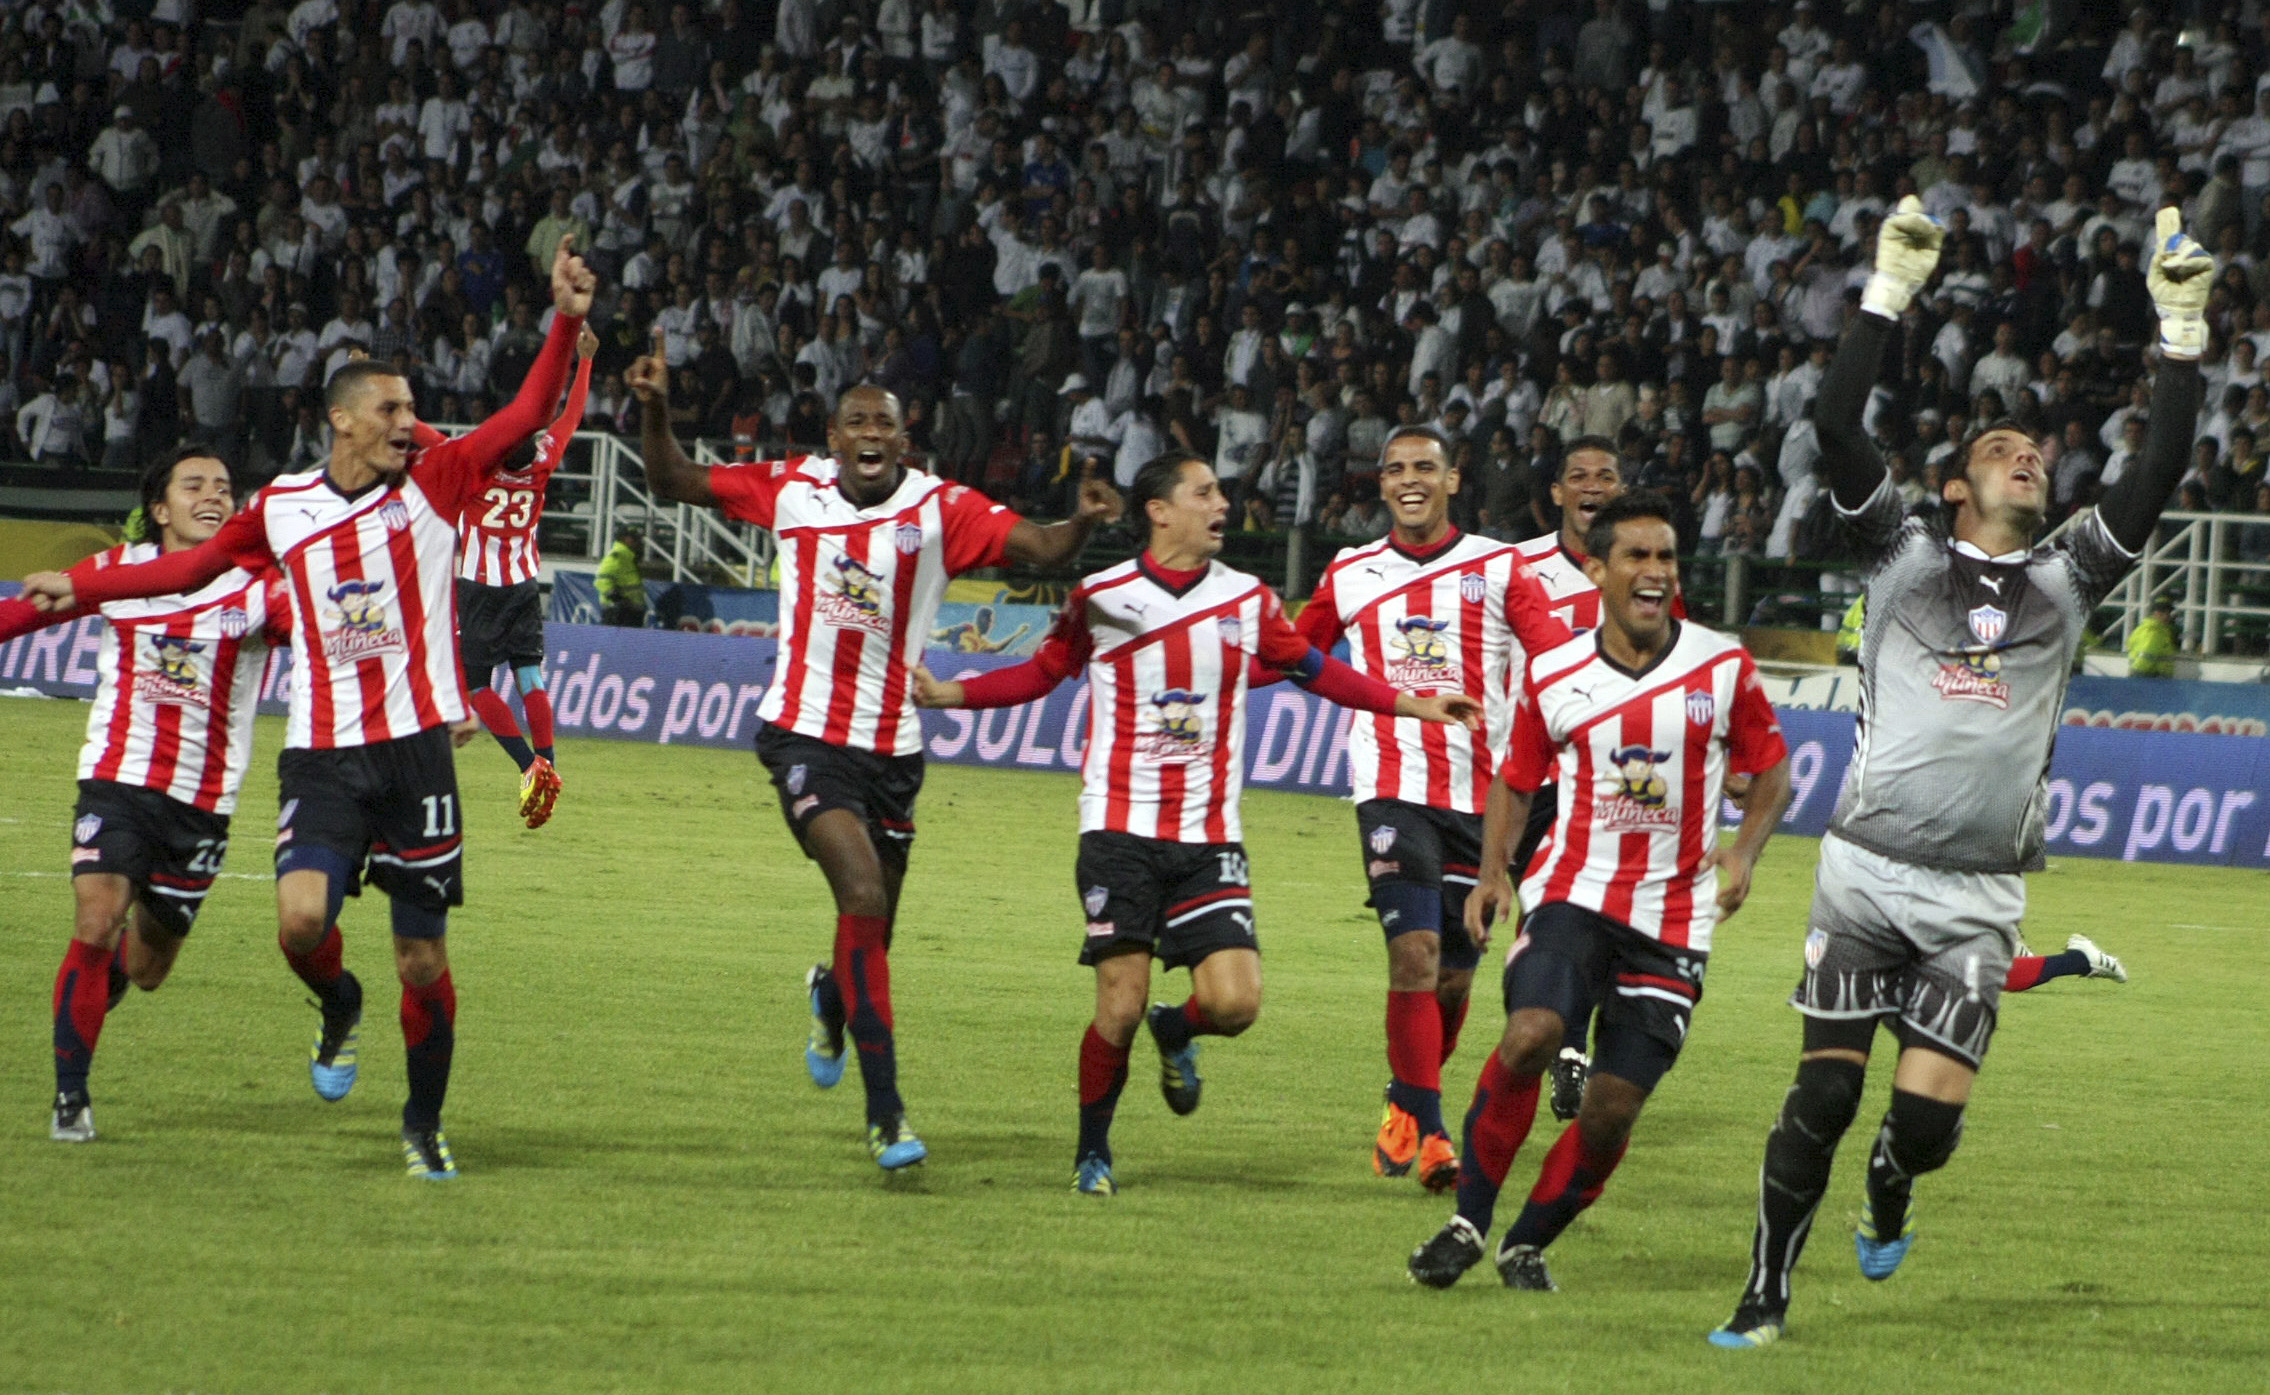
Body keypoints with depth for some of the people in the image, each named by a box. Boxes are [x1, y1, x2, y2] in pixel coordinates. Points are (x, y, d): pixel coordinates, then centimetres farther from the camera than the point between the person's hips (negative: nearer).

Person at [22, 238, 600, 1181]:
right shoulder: (281, 509, 8)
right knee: (302, 919, -21)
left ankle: (424, 1122, 22)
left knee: (423, 959, 2)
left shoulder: (435, 484, 3)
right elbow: (195, 564, 23)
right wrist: (79, 587, 23)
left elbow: (526, 416, -4)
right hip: (321, 756, 1)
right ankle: (339, 1008, 14)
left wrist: (566, 323, -17)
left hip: (414, 747, -1)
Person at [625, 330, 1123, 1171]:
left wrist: (1082, 524, -34)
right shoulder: (793, 490, -1)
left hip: (893, 745, 2)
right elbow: (673, 485, 7)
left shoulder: (940, 510, -4)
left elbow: (1041, 549, -13)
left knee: (873, 929, 11)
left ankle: (832, 1002, 52)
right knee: (863, 896, -20)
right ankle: (885, 1111, -17)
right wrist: (654, 412, -10)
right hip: (807, 733, -2)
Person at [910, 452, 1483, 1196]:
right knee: (1120, 1006, -10)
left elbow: (1314, 669, 20)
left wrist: (1417, 705, 17)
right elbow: (1044, 672, 13)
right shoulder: (1102, 598, 1)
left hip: (1209, 839, 2)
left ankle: (1175, 1033, 24)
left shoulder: (1248, 602, 7)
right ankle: (1091, 1154, 12)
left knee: (1235, 1001, -12)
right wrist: (948, 694, 2)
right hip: (1120, 832, -2)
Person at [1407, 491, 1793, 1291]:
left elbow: (1770, 772, 9)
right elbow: (1516, 780, 15)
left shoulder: (1724, 669, -1)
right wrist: (1492, 871, 0)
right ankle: (1468, 1221, -11)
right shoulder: (1552, 677, 2)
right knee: (1530, 1036, -26)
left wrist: (1745, 850, -9)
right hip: (1573, 892, -1)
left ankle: (1528, 1243, 19)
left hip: (1672, 918, 1)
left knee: (1613, 1110, -4)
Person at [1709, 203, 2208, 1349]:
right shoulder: (1906, 556, 7)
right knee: (1824, 1092, -4)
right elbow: (1835, 428, -4)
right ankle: (1767, 1293, 8)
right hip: (1867, 868, -2)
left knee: (1929, 1112, -6)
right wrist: (1889, 295, -8)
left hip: (1980, 895, 2)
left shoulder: (2065, 578, 14)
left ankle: (1888, 1192, 29)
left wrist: (2181, 333, 0)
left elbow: (2159, 474, 6)